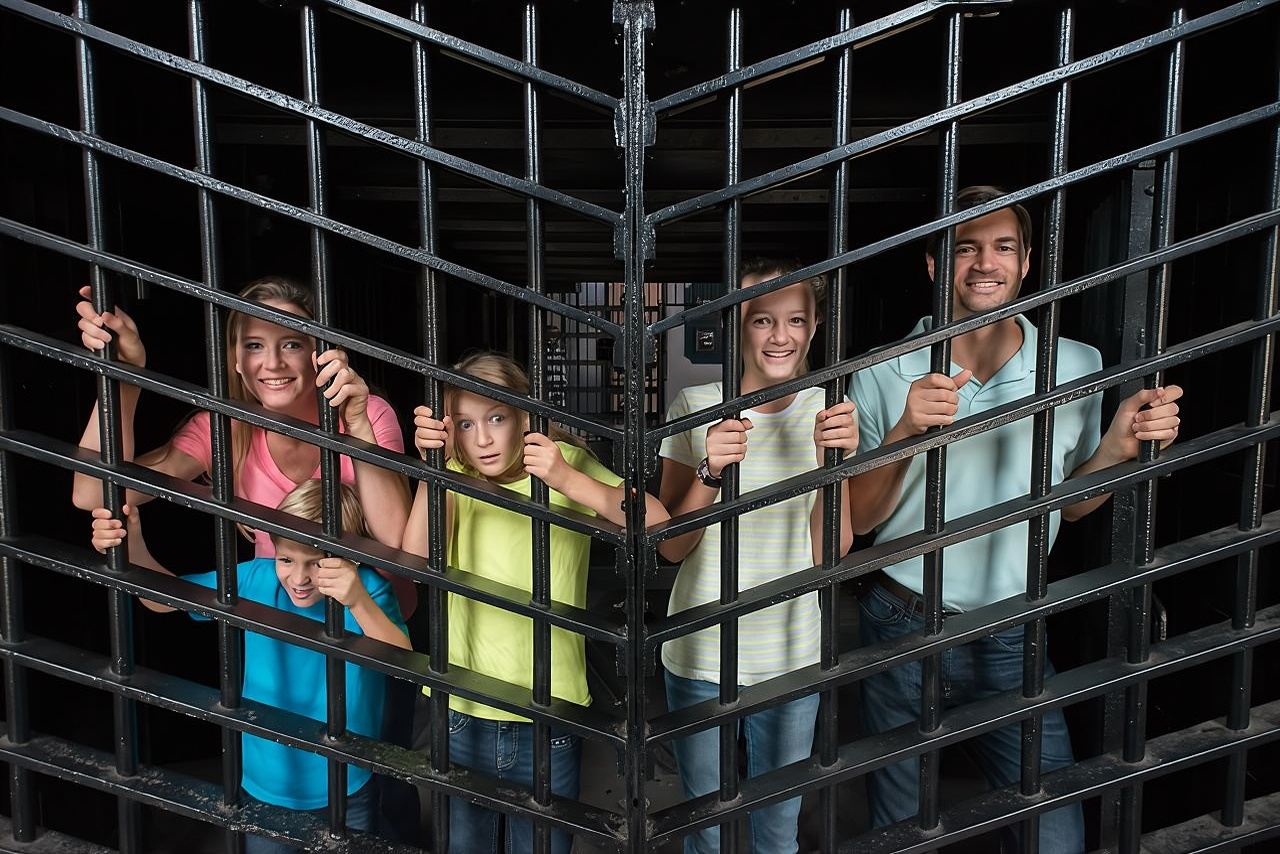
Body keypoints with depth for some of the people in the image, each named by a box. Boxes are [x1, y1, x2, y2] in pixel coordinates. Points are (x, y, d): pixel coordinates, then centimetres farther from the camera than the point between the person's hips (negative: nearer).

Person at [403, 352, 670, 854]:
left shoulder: (566, 463, -7)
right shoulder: (454, 477, -2)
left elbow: (654, 521, -20)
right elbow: (417, 558, -19)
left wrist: (567, 480, -31)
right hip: (461, 716, 2)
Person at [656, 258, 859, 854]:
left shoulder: (826, 411, -3)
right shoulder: (695, 406, -9)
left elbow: (830, 551, -8)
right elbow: (672, 548, -8)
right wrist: (711, 472, -25)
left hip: (792, 656, 2)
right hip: (702, 654, -2)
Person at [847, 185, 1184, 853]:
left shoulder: (1079, 366, -2)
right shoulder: (884, 374, -8)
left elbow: (1068, 503, 9)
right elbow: (859, 519, -8)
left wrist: (1119, 446, -11)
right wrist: (905, 434, -24)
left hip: (1011, 638, 2)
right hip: (903, 628, -1)